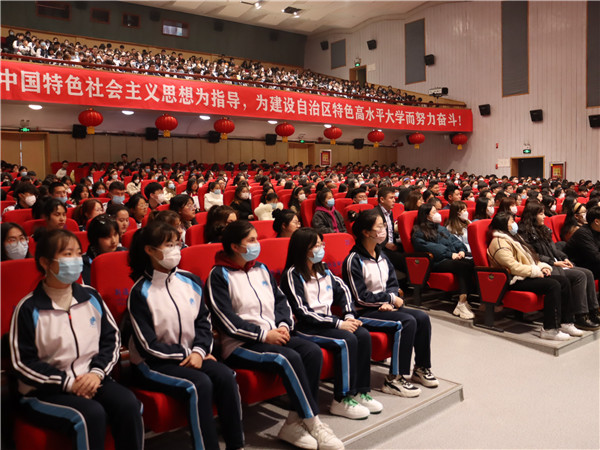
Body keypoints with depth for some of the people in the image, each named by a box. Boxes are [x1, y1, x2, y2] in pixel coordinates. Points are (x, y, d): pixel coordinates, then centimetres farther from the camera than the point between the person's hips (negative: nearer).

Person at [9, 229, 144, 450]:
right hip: (45, 390, -3)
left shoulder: (91, 297, 6)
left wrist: (97, 372, -7)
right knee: (91, 414, -31)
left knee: (129, 405, -24)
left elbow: (111, 339, 10)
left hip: (92, 379, 4)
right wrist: (68, 382, -13)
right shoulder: (29, 308, -6)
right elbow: (23, 363, -6)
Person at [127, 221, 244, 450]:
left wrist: (198, 350, -11)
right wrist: (185, 354, -12)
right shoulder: (141, 291, -11)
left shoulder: (190, 281, 4)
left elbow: (204, 322, 7)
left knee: (225, 375, -21)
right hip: (152, 363, -5)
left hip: (190, 356, 5)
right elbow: (147, 344, -12)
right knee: (199, 384, -29)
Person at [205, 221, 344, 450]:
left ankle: (294, 422, -14)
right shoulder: (219, 275, -5)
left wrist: (283, 325, -3)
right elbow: (226, 320, -13)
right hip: (239, 345, -7)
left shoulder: (261, 269, 17)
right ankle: (313, 424, -16)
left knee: (313, 351, -18)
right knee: (288, 358, -30)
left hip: (272, 335, 7)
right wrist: (264, 334, -17)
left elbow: (280, 300, 18)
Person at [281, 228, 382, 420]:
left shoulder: (322, 269, 12)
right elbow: (302, 312, -17)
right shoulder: (292, 275, -11)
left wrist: (349, 316, -2)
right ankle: (341, 401, -16)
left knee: (363, 335, -14)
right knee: (347, 340, -26)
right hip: (305, 327, -7)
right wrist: (338, 323, -19)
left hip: (326, 321, 7)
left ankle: (360, 392, -6)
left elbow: (343, 291, 17)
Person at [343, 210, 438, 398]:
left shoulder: (381, 255, 10)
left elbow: (393, 283, 13)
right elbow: (361, 297, -17)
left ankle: (421, 369, 7)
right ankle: (394, 379, -19)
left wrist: (388, 301, -8)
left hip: (383, 306, 8)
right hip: (363, 313, -8)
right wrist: (391, 298, -12)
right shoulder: (354, 261, -15)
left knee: (422, 318, -8)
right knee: (407, 322, -26)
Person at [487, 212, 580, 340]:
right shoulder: (500, 243, -12)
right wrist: (536, 271, -15)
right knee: (553, 285, -26)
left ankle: (564, 322, -1)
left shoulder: (513, 238, 22)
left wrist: (542, 266, 4)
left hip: (527, 275, 10)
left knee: (564, 281, -3)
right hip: (515, 281, -10)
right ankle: (549, 329, -26)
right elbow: (513, 267, -21)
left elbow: (529, 258, 22)